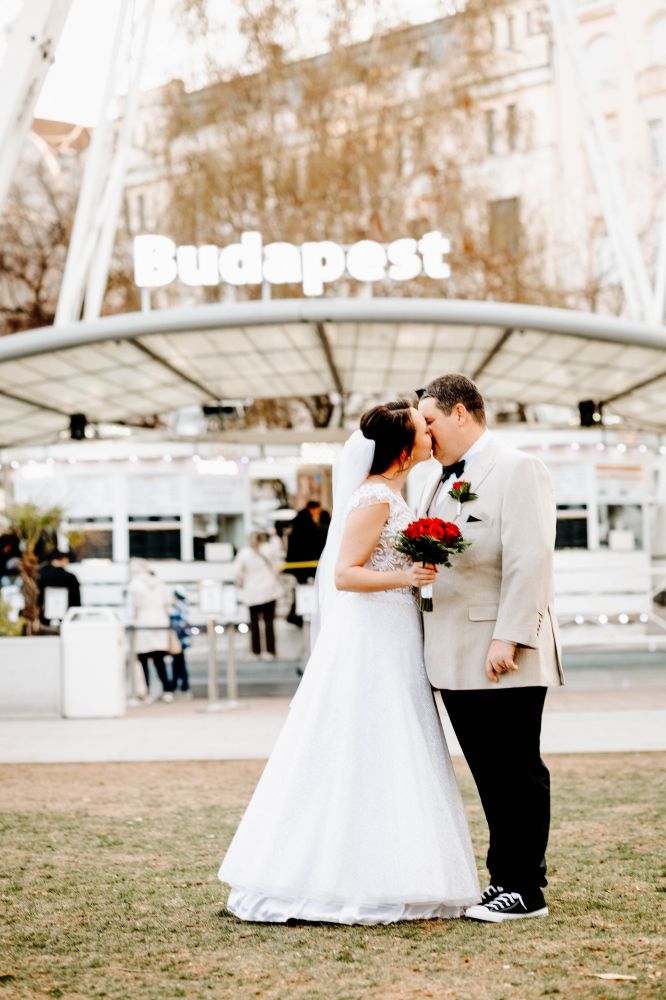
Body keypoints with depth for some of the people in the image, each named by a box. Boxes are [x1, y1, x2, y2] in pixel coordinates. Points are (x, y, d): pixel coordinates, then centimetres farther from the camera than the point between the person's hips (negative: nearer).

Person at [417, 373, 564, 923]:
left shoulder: (518, 469, -7)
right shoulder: (441, 482, 19)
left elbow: (530, 559, -16)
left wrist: (508, 637, -21)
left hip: (505, 658, -8)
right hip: (457, 660, 8)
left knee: (517, 772, -1)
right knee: (489, 774, 11)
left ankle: (525, 888, 4)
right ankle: (506, 876, 17)